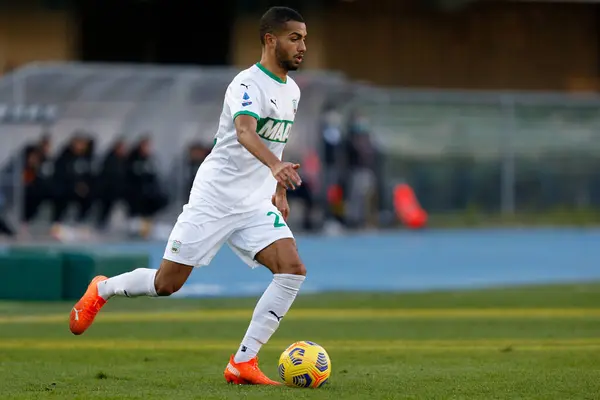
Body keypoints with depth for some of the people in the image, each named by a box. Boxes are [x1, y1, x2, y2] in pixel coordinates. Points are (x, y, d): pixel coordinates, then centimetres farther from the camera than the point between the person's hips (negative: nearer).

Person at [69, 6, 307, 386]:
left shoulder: (291, 90, 11)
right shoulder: (248, 83, -16)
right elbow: (244, 131, -36)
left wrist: (280, 191, 23)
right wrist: (275, 165, -54)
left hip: (256, 205, 7)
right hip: (215, 197, -7)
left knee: (293, 270, -15)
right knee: (167, 283, -2)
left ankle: (243, 363, -11)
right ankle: (102, 289, 30)